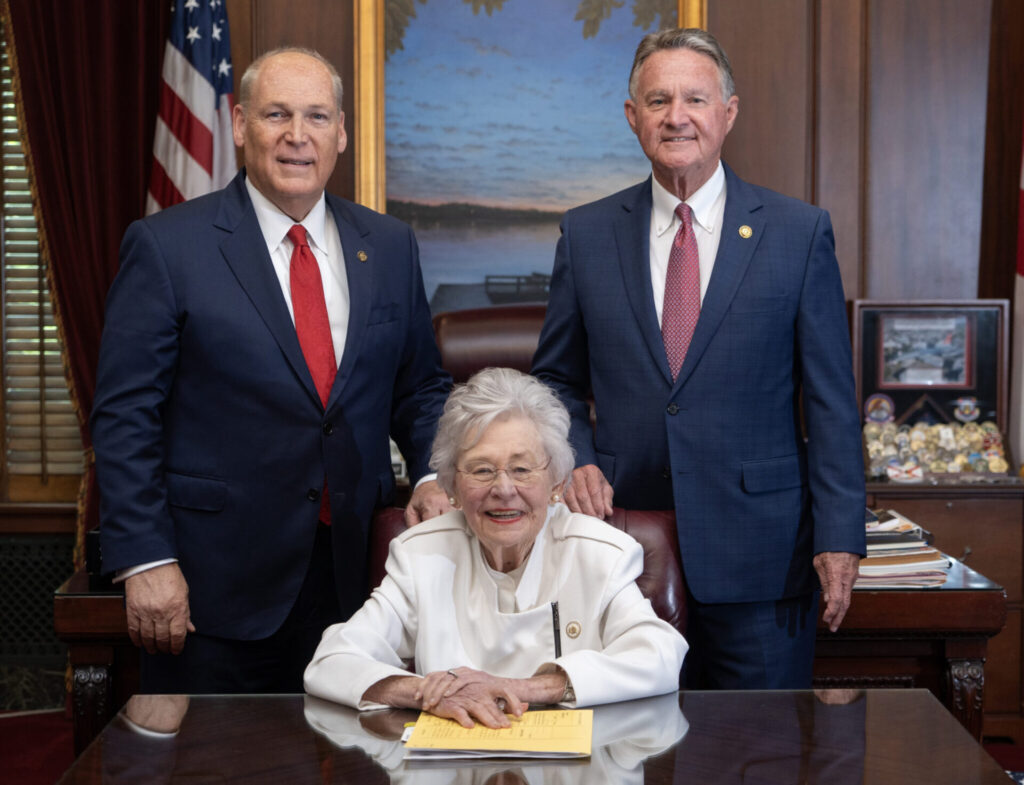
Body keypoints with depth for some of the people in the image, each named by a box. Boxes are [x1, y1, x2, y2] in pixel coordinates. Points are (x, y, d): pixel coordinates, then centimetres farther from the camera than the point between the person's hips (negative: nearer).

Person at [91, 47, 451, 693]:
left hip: (353, 570, 4)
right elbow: (125, 415, -6)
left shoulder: (390, 246, 8)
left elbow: (420, 387, 15)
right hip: (214, 584, -3)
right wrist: (145, 559, -12)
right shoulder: (166, 246, -5)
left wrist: (434, 475, -4)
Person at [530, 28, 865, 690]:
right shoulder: (586, 234, 6)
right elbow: (557, 379, 13)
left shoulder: (800, 232, 0)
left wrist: (840, 537, -5)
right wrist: (577, 460, -6)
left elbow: (831, 399, -1)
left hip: (760, 553, -1)